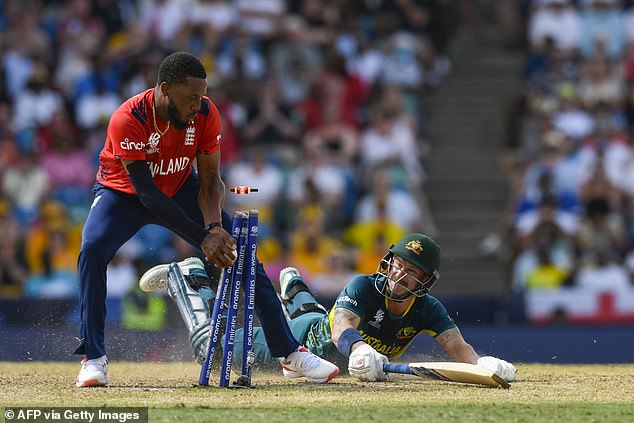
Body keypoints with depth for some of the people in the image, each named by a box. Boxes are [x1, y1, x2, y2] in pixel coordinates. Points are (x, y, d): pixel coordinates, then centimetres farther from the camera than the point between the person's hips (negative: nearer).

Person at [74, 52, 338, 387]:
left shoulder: (205, 114, -22)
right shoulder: (127, 120, -35)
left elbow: (210, 180, -13)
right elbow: (147, 194, -35)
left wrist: (214, 227, -32)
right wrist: (202, 238, -39)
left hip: (181, 189, 4)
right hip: (123, 193, -3)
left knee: (241, 254, -6)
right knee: (92, 250, -30)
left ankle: (289, 351, 3)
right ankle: (94, 358, -19)